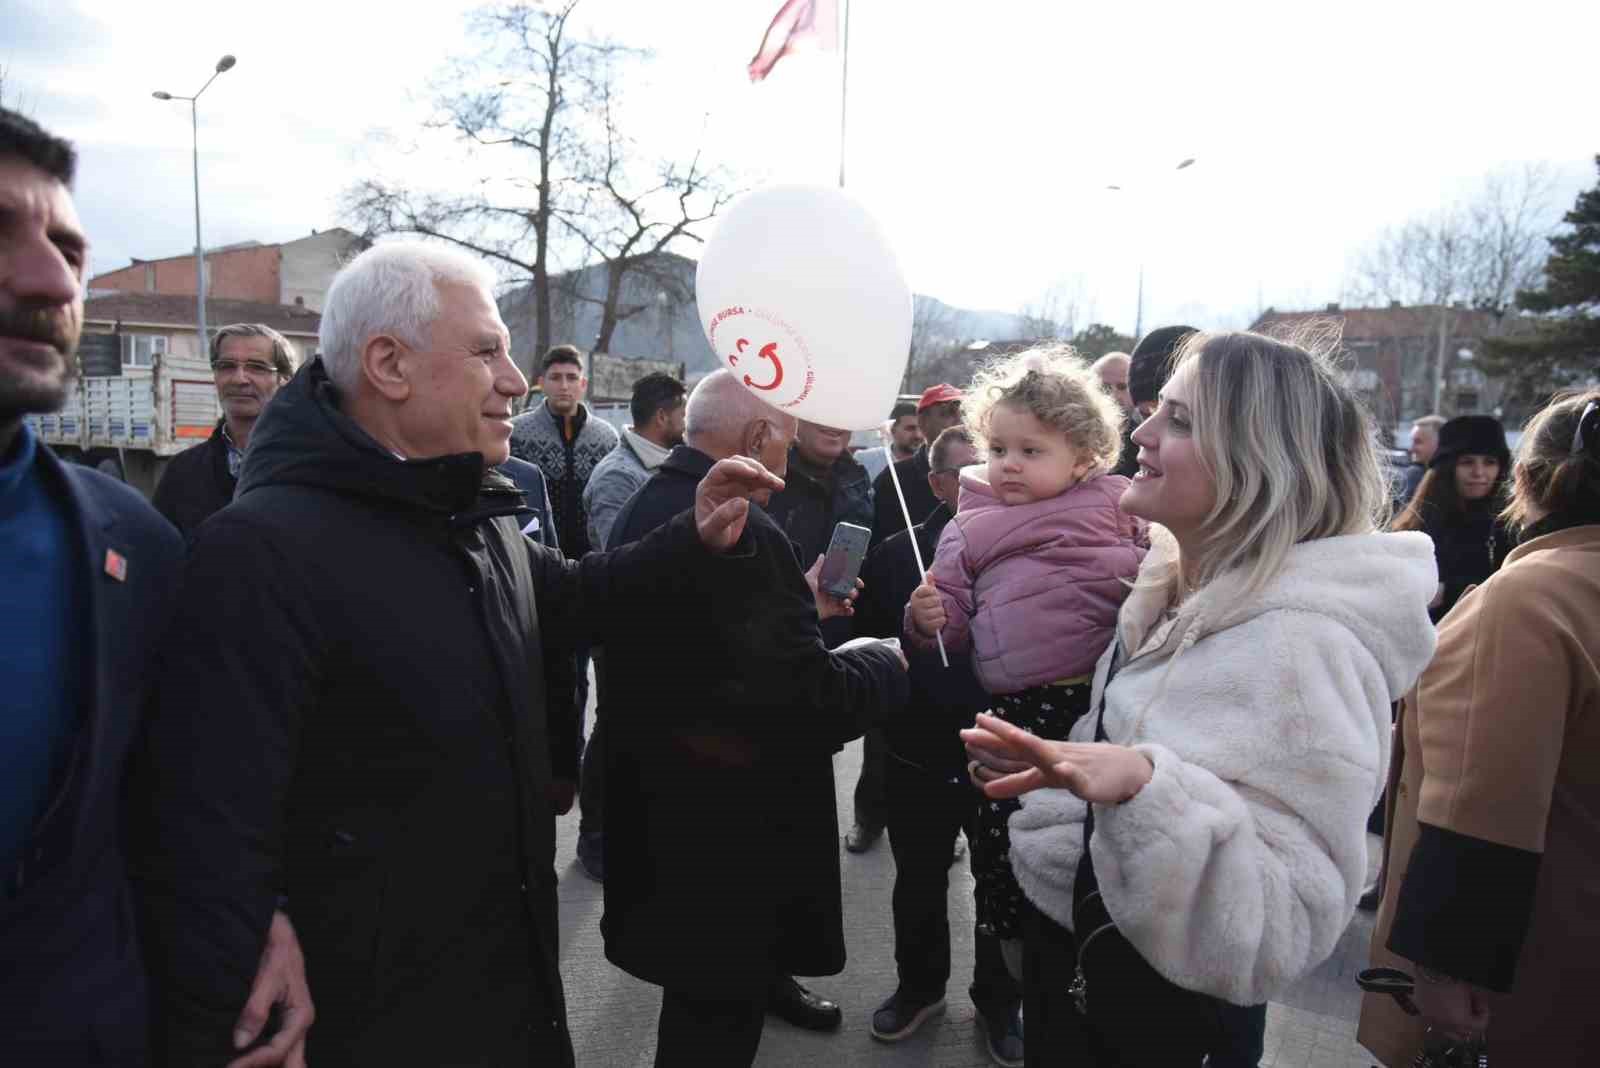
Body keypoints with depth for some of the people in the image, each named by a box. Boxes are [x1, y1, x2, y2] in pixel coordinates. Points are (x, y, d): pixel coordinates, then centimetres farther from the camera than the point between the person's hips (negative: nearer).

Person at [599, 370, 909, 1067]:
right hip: (720, 830, -10)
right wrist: (885, 663, -10)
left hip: (655, 801, 10)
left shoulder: (644, 507, 3)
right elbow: (809, 705, -28)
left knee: (709, 984, 31)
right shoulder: (742, 532, -28)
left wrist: (801, 604, 12)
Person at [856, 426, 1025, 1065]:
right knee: (918, 883, 20)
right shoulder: (895, 556, -3)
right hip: (919, 755, 2)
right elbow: (865, 640, -3)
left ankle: (999, 1001, 41)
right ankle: (920, 986, 44)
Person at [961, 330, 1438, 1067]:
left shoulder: (1300, 642, -28)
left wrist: (1144, 786, -43)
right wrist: (1053, 763, 8)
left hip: (1147, 1009, -7)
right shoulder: (1181, 585, -1)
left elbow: (1287, 918, -31)